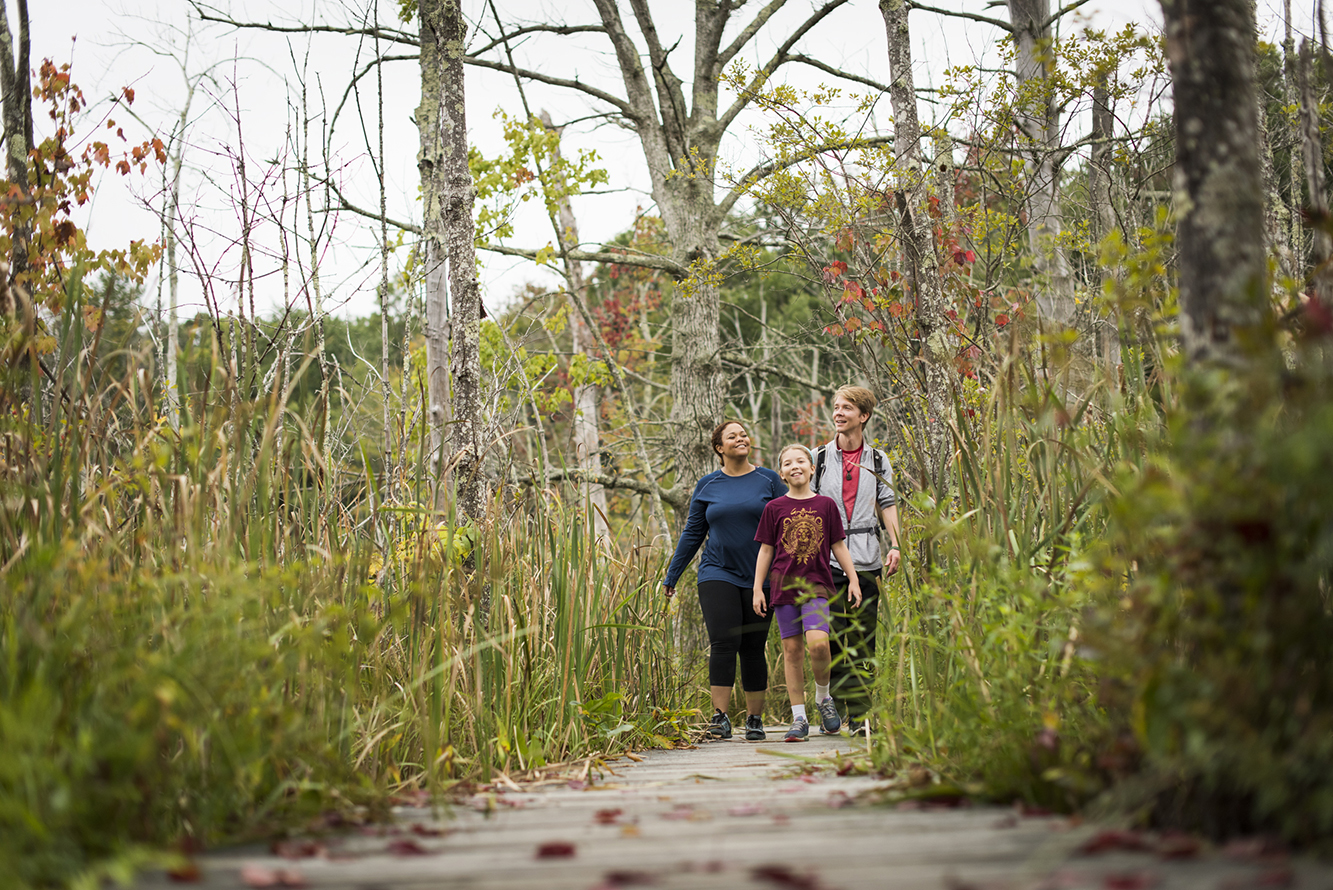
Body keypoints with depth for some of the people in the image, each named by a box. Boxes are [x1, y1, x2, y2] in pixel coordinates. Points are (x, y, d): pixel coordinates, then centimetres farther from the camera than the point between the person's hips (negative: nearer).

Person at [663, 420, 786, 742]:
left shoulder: (768, 480, 5)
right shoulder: (707, 486, 8)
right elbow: (692, 533, 13)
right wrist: (672, 576, 13)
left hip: (760, 579, 0)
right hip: (718, 575, 0)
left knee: (753, 649, 2)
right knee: (723, 643, -13)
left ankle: (754, 719, 11)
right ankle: (720, 716, -13)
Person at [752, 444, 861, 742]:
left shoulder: (826, 505, 5)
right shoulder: (774, 508, 5)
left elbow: (838, 546, 10)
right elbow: (766, 550, 8)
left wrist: (853, 580, 7)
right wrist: (757, 587, 4)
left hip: (817, 584, -1)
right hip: (784, 584, 1)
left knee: (817, 643, -20)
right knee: (792, 648, 2)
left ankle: (823, 696, 8)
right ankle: (799, 718, 9)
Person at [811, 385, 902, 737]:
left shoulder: (878, 459, 12)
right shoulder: (818, 457, 8)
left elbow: (887, 504, 12)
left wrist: (895, 545, -2)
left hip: (866, 561, 1)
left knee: (863, 639, 0)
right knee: (833, 638, -6)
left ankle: (860, 714, 3)